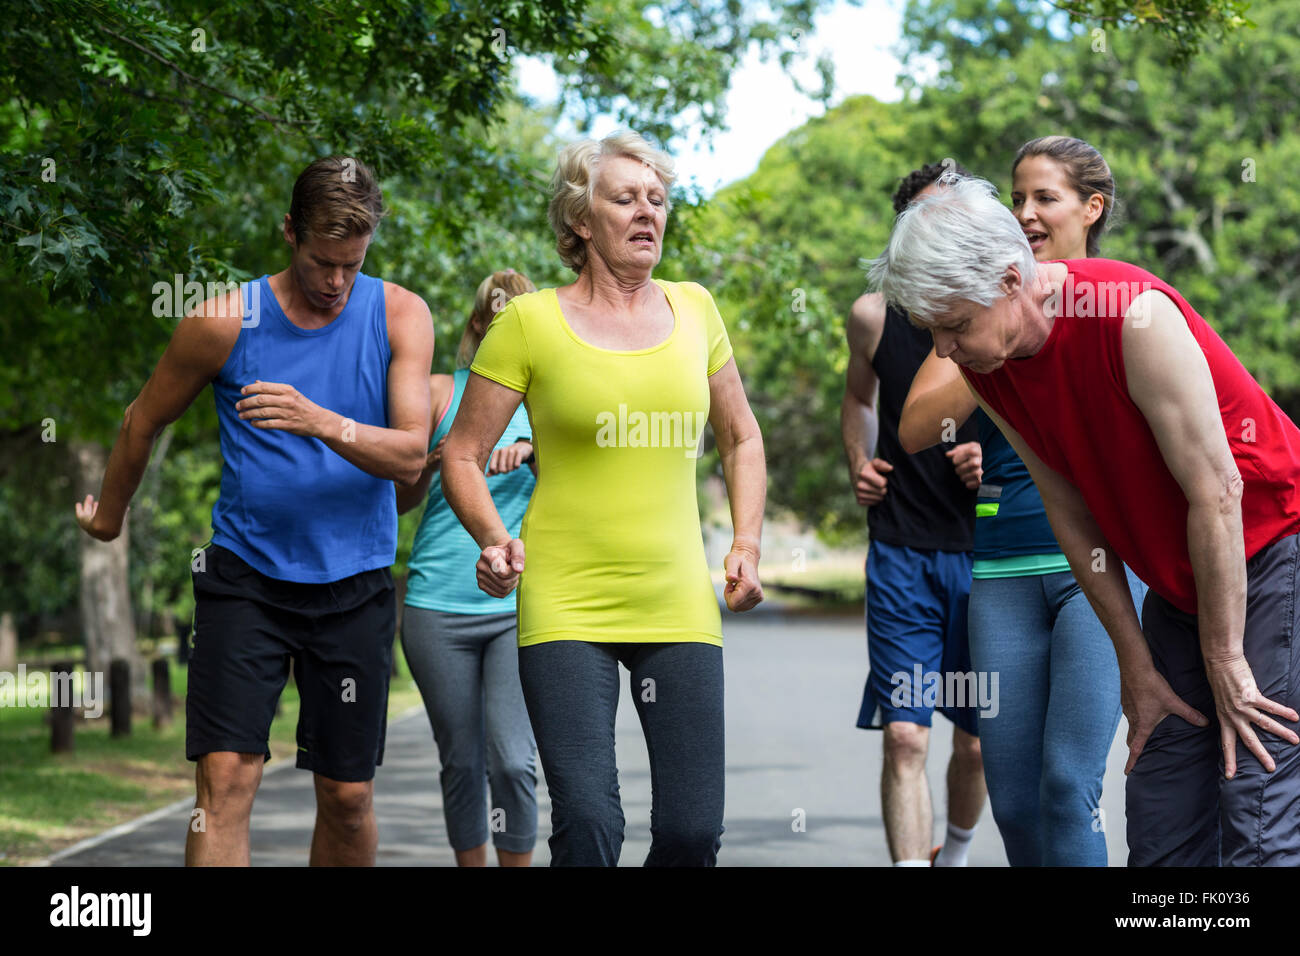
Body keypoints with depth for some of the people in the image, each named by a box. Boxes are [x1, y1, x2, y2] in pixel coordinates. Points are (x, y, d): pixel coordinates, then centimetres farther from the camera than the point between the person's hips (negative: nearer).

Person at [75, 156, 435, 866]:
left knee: (349, 797, 4)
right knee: (225, 779, -13)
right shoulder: (225, 321, -6)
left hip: (354, 585, 1)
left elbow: (410, 456, -13)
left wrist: (323, 422, -30)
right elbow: (145, 420, 11)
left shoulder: (400, 316, -3)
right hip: (245, 577, -1)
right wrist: (108, 513, 24)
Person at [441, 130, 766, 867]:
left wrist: (747, 545, 8)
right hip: (565, 607, -3)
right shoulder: (530, 322, -1)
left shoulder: (693, 309, 10)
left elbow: (741, 439, 21)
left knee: (693, 831, 0)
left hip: (679, 606, 3)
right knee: (587, 824, -16)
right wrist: (496, 542, -15)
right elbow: (463, 456, 3)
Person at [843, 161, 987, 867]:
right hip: (901, 551, 1)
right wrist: (858, 463, 7)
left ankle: (954, 854, 37)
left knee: (976, 742, 10)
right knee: (904, 736, -10)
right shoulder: (874, 316, 3)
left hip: (985, 551, 0)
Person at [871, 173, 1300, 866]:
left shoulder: (1133, 315, -24)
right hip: (1175, 582, 7)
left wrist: (1224, 662, -16)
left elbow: (1217, 492, -21)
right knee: (1161, 834, 0)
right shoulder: (983, 366, -3)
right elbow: (1073, 516, 3)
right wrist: (1136, 664, 2)